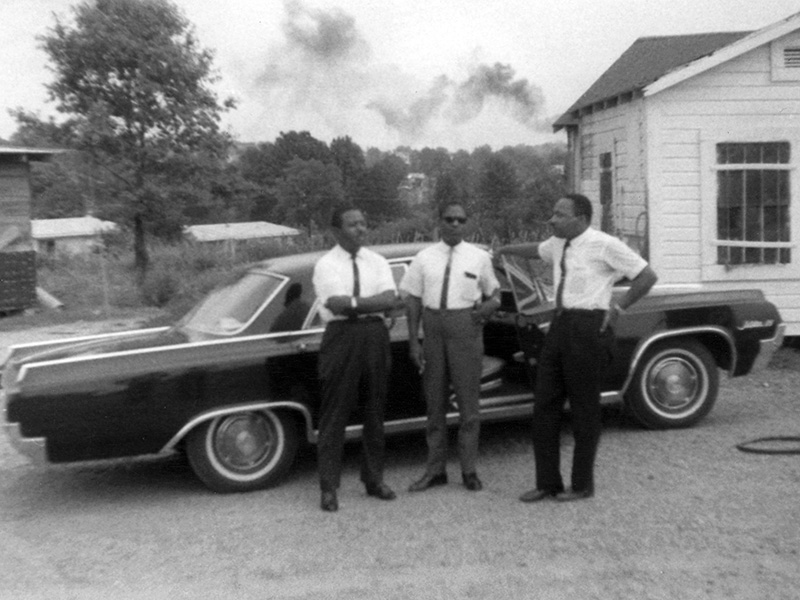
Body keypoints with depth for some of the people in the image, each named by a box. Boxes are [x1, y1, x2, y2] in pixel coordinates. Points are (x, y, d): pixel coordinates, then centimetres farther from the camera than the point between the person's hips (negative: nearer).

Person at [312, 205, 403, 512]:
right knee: (335, 413, 0)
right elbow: (336, 304, -17)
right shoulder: (326, 264, -2)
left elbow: (390, 300, -5)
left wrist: (352, 302, -15)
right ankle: (329, 488, 9)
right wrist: (376, 302, -12)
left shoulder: (377, 262, 9)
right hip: (341, 336, -4)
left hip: (375, 335, 4)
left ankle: (374, 479, 23)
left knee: (375, 410, 10)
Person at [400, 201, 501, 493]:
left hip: (466, 328, -1)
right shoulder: (424, 258, 5)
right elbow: (413, 301, 3)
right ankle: (435, 470, 20)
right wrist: (413, 341, -3)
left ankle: (469, 470, 16)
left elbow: (494, 293, 11)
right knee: (435, 402, 9)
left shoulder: (479, 257, 4)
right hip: (433, 329, 2)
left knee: (467, 400, 4)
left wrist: (488, 306, -12)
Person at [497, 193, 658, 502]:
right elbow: (536, 249, 34)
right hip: (560, 325, 7)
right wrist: (503, 250, 39)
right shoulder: (559, 243, 10)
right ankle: (547, 483, 16)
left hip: (588, 327, -7)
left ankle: (582, 485, 18)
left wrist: (617, 307, -6)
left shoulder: (605, 245, -10)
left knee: (584, 409, 3)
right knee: (544, 405, 6)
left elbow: (647, 276, -5)